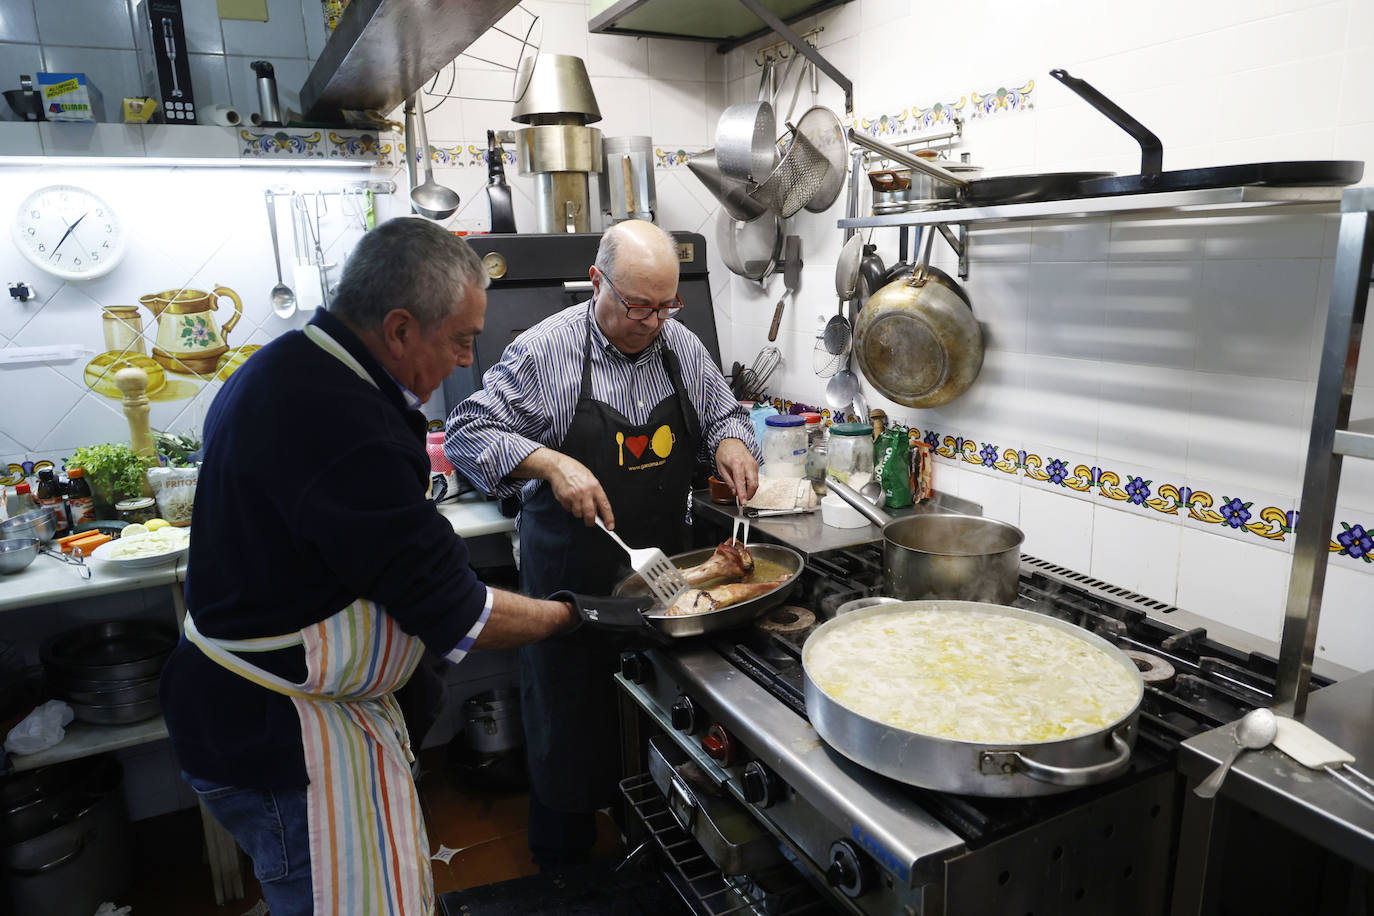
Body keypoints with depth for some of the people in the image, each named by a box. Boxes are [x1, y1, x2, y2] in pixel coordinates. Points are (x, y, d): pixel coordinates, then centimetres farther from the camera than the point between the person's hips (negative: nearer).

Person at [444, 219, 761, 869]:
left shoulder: (683, 347, 2)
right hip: (573, 580, -4)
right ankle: (562, 855, 38)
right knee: (570, 720, 13)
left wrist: (731, 443, -8)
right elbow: (468, 433, -13)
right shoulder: (544, 351, -13)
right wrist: (551, 462, -28)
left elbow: (722, 414, 15)